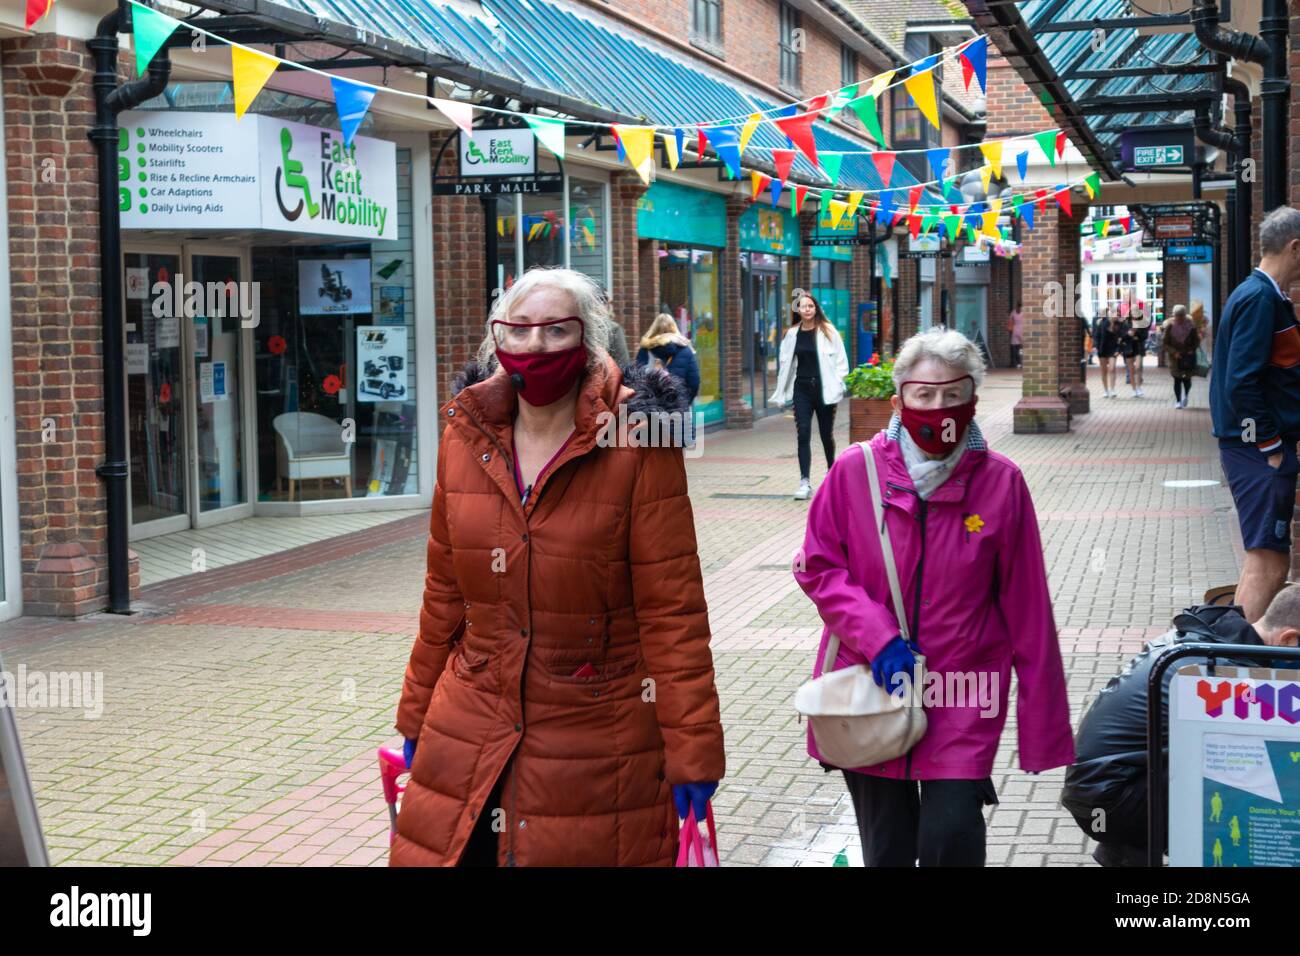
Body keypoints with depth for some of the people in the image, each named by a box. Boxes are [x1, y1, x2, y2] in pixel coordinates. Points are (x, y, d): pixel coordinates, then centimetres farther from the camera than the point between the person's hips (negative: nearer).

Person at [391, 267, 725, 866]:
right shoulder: (465, 437, 4)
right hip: (470, 740, 4)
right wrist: (416, 717, 15)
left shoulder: (636, 444, -9)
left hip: (597, 748, -4)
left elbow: (671, 608, -10)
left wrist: (691, 749, -12)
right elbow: (444, 593, 12)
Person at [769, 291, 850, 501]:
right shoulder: (792, 334, 5)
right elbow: (786, 364, 11)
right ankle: (805, 482, -10)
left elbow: (841, 361, -1)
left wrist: (836, 385, -10)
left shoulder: (828, 331, -3)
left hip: (824, 389, -2)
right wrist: (781, 393, 9)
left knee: (826, 435, 10)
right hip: (802, 389, 2)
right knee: (803, 434, -8)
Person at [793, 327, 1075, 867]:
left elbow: (1027, 611, -2)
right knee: (887, 849, 10)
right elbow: (817, 569, 2)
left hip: (962, 700, -1)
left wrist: (1043, 723, -1)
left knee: (950, 838, -13)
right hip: (871, 689, 1)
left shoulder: (1001, 482, -6)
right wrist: (877, 636, -14)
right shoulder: (855, 470, -5)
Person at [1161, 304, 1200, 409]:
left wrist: (1192, 350, -10)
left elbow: (1196, 340, 6)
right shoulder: (1169, 326, -10)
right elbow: (1164, 343, -7)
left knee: (1187, 378, 1)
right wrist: (1174, 352, -18)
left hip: (1188, 356, 1)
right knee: (1177, 379, -1)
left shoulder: (1190, 325, -5)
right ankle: (1178, 401, 10)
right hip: (1174, 356, -1)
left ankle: (1186, 395, 29)